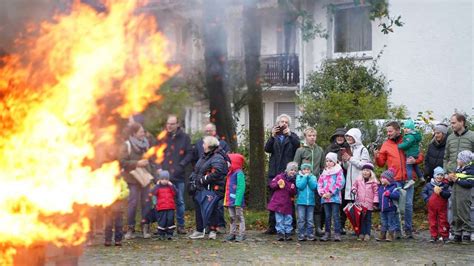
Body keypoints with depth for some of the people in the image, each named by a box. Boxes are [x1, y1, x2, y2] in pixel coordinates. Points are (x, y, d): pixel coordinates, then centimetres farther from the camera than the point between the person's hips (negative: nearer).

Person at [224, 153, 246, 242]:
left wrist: (238, 201, -24)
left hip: (237, 201, -9)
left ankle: (241, 234, 3)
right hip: (230, 201, 9)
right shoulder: (230, 173, 13)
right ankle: (233, 233, 23)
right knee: (232, 218, 15)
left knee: (239, 217, -1)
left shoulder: (239, 174, -15)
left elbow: (241, 188, -20)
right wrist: (226, 200, 15)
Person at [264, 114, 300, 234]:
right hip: (274, 173, 2)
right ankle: (272, 226, 5)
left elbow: (298, 145, -10)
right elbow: (267, 149, -1)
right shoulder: (274, 137, 16)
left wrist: (289, 134, -21)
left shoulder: (292, 137, 11)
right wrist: (272, 136, -14)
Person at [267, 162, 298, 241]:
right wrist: (277, 184, -17)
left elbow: (294, 193, 5)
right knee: (279, 219, 1)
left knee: (288, 219, 4)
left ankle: (288, 233, 11)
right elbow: (271, 184, 1)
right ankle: (280, 233, 5)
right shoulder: (279, 177, -3)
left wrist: (293, 189, -16)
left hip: (287, 204, 2)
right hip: (278, 202, -2)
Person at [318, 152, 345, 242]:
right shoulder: (324, 172, 16)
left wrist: (331, 193, -13)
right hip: (325, 198, 5)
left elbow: (340, 183, -10)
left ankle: (337, 233, -4)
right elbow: (320, 183, 12)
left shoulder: (338, 171, -1)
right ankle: (327, 233, 13)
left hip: (335, 197, -5)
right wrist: (322, 193, -4)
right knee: (327, 216, 9)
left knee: (335, 215, -5)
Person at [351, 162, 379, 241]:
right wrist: (353, 190, -4)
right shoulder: (358, 180, 7)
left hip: (369, 205, -2)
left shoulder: (373, 182, -2)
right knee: (361, 219, 4)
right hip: (360, 204, 2)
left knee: (368, 219, 3)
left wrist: (375, 202, -6)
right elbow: (354, 186, 20)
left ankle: (367, 234, 7)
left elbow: (376, 192, -1)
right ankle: (361, 234, 9)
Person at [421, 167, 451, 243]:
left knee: (443, 221, 2)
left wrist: (441, 192, -26)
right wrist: (427, 199, -11)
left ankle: (445, 236, 8)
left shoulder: (445, 185, -1)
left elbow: (448, 195, -10)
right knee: (432, 221, 5)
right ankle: (433, 236, 14)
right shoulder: (429, 185, 2)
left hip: (442, 207, -1)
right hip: (432, 207, 1)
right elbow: (423, 193, 5)